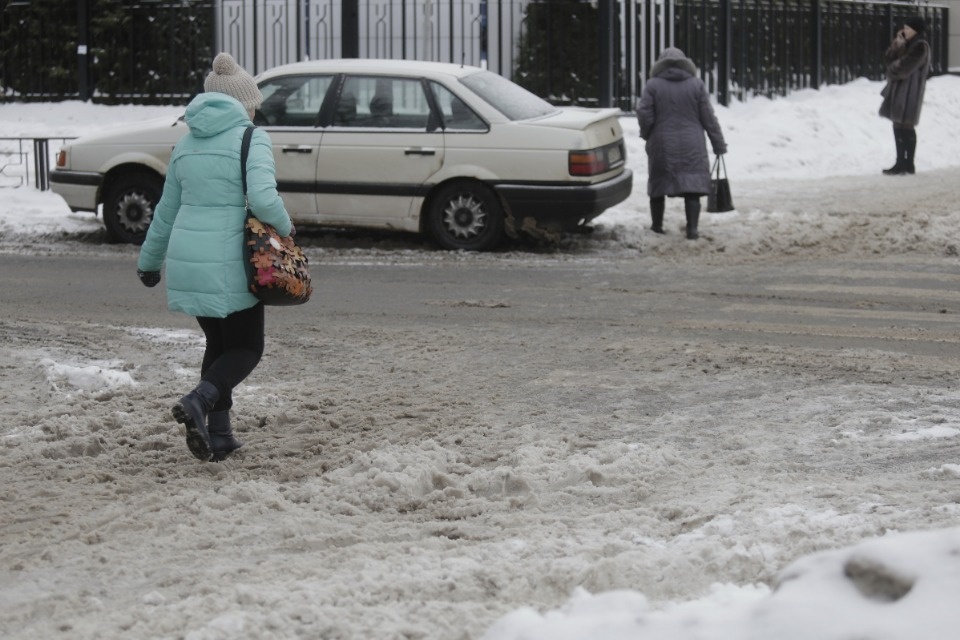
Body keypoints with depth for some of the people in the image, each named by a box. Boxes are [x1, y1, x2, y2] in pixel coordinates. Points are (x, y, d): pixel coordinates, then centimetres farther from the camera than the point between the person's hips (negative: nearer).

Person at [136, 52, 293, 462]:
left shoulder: (186, 145, 12)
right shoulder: (251, 139, -7)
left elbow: (166, 212, 19)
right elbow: (263, 199, -22)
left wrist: (149, 260, 30)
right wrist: (285, 227, -2)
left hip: (187, 262, 6)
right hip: (230, 264, -6)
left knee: (218, 343, 20)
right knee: (246, 348, 7)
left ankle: (218, 435, 15)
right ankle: (200, 401, -19)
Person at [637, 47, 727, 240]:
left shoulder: (653, 85, -3)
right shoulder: (696, 84, 0)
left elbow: (644, 114, -8)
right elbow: (708, 118, 0)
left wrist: (646, 134, 12)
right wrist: (719, 144, 5)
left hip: (662, 146, 0)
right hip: (691, 147, 0)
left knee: (659, 182, 15)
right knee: (692, 187, 0)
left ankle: (657, 225, 22)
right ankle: (692, 229, -10)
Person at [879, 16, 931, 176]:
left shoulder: (920, 47, -12)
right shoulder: (908, 44, 17)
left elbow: (903, 68, -19)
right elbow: (889, 59, 11)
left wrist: (892, 70, 1)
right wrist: (897, 45, -3)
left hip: (908, 91, -10)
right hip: (900, 90, 10)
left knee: (903, 126, -9)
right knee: (902, 127, 10)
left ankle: (902, 164, -7)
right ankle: (907, 164, 14)